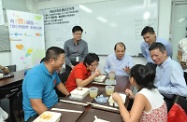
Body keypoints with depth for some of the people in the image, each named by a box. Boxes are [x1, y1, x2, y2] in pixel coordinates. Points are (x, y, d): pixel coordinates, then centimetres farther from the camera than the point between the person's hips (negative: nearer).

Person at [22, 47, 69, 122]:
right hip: (36, 114, -7)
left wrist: (69, 95, 9)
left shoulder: (53, 71, 0)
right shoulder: (35, 76, -26)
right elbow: (36, 106, -30)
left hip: (55, 105, 8)